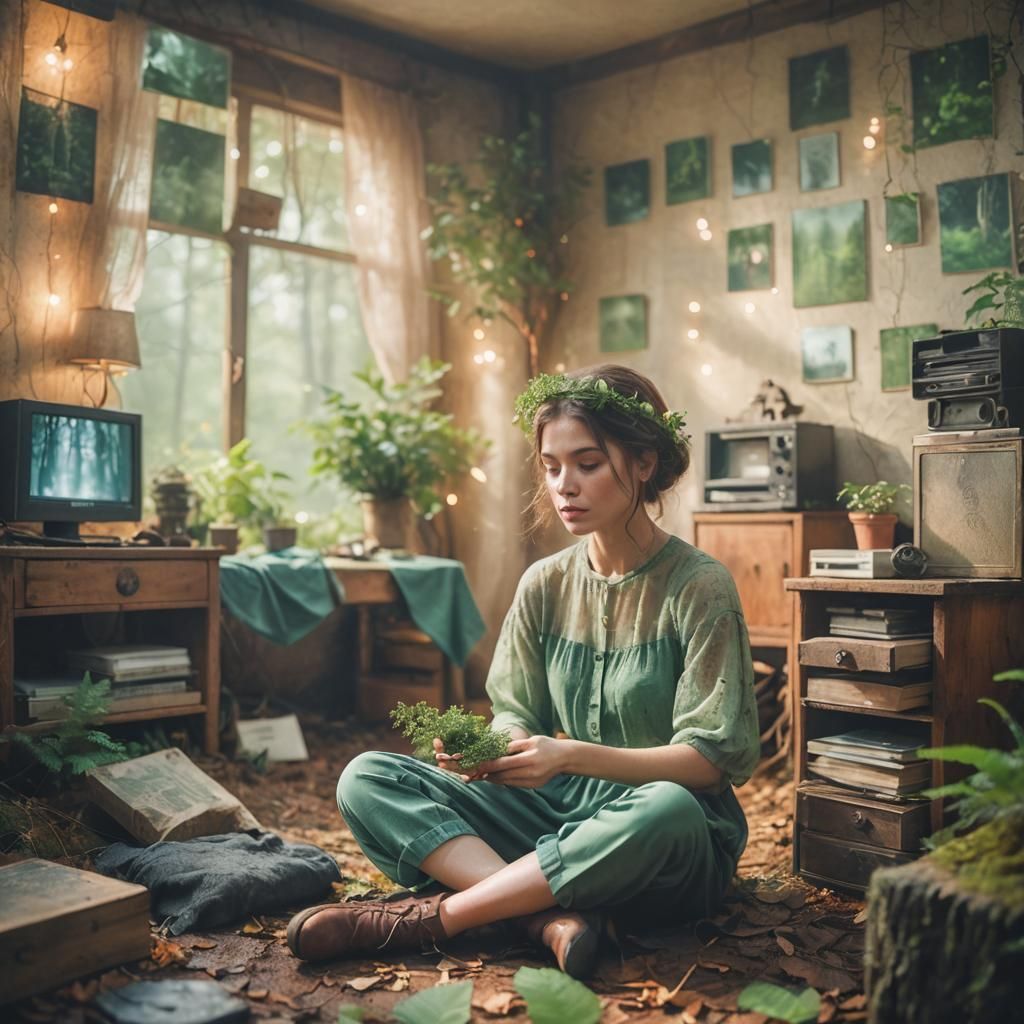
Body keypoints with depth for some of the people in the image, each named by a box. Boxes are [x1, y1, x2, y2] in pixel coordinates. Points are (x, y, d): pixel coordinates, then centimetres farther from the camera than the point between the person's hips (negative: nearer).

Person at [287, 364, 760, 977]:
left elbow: (711, 759, -14)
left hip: (672, 851, -4)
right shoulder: (545, 585, 4)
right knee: (368, 778, -10)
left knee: (668, 811, -41)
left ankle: (431, 916, -26)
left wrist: (574, 756, -25)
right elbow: (517, 718, 6)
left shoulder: (699, 588, -11)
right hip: (562, 812, 5)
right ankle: (552, 915, -30)